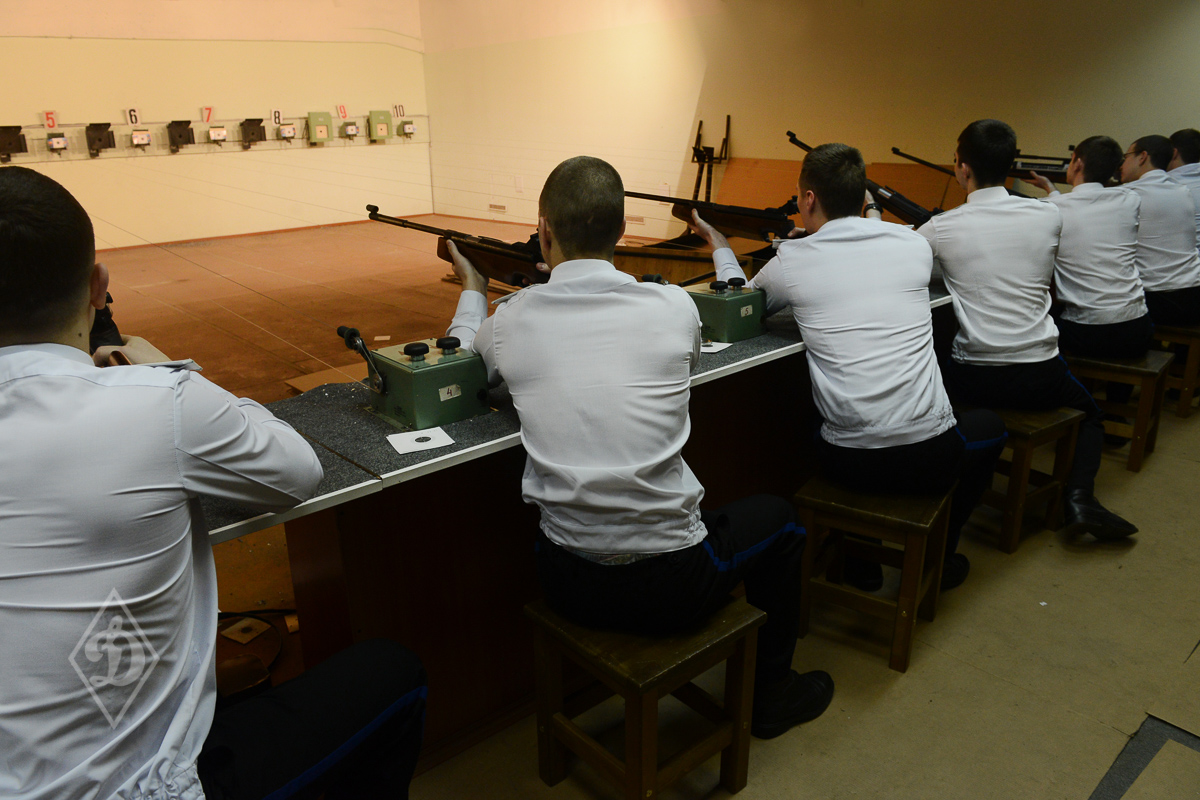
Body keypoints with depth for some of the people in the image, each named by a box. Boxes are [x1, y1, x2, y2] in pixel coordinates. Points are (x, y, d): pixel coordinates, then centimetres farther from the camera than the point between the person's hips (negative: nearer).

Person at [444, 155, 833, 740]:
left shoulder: (512, 321, -8)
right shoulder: (675, 307, -11)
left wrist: (472, 289, 33)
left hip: (568, 586, 3)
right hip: (671, 588, -2)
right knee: (778, 518, 25)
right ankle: (769, 695, 42)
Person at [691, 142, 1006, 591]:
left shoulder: (791, 261, -3)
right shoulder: (914, 244, 2)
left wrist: (718, 244, 33)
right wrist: (874, 217, 41)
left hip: (851, 464, 0)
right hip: (931, 457, 1)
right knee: (989, 425, 35)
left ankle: (861, 558, 36)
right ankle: (938, 555, 34)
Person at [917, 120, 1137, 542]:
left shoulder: (941, 229, -9)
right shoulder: (1049, 216, -2)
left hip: (974, 379, -1)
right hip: (1041, 373, 2)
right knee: (1090, 413, 32)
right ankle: (1079, 498, 7)